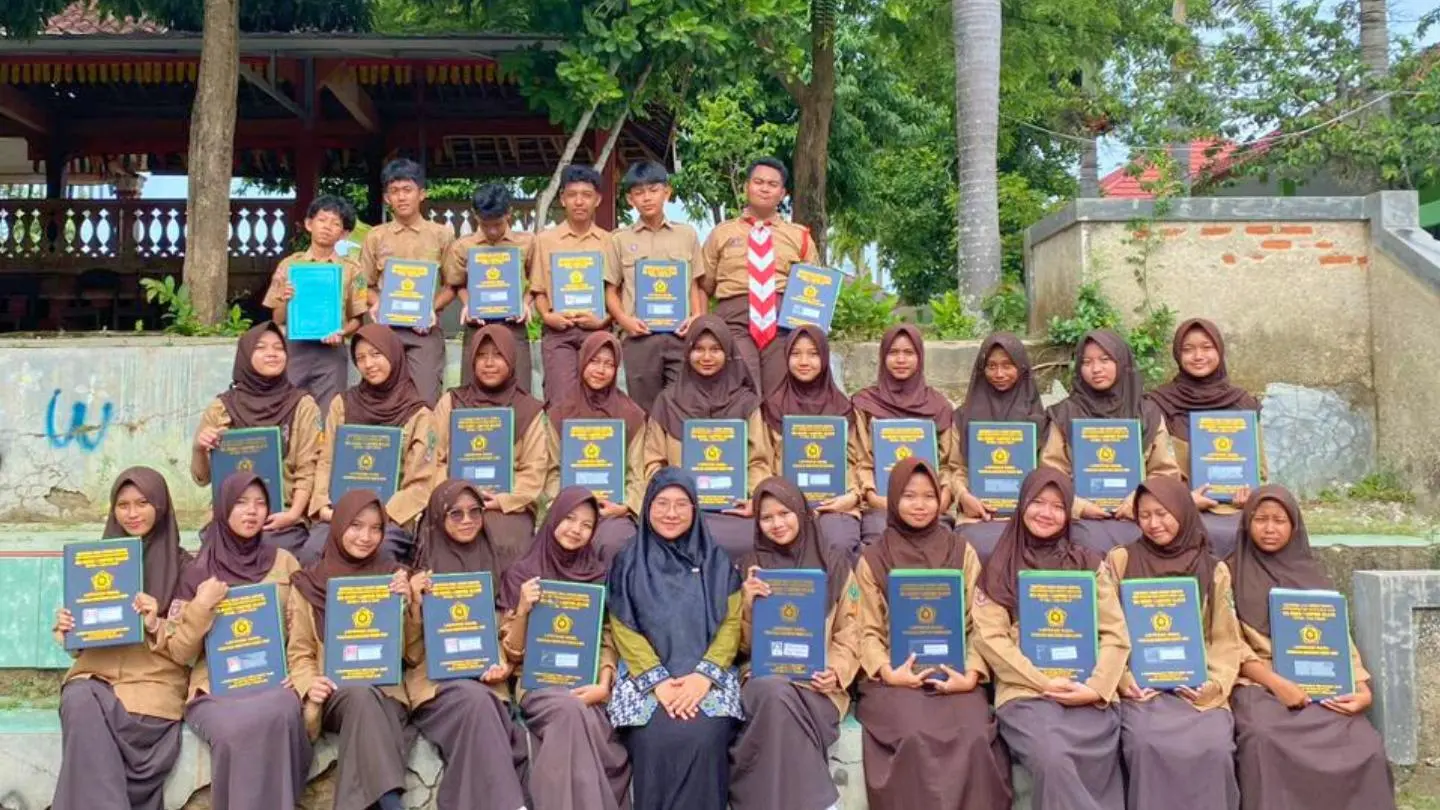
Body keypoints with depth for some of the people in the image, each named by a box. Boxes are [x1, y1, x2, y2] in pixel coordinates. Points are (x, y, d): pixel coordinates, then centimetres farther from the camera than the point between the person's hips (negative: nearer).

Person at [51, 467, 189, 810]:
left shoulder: (183, 566, 5)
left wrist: (156, 627, -18)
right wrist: (67, 632, -4)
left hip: (155, 679, -3)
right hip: (95, 673, 3)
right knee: (79, 704, -33)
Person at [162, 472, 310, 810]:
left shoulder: (284, 562, 11)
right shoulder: (198, 570, 7)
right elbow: (180, 653, 4)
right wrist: (201, 607, -11)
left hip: (273, 681, 1)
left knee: (277, 714, -35)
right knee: (236, 730, -35)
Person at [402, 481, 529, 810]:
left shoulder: (492, 565, 14)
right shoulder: (421, 569, 5)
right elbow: (411, 652, 3)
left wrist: (503, 664, -5)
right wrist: (416, 604, -15)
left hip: (483, 678, 2)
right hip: (435, 679, -2)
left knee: (481, 703, -34)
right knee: (475, 700, -35)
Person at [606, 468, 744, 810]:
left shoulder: (717, 562, 11)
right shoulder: (628, 563, 9)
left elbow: (731, 623, 3)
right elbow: (624, 630, 1)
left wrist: (703, 675, -12)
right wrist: (658, 681, -13)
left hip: (707, 676, 0)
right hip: (645, 676, 0)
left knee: (704, 738, -26)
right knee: (655, 740, -26)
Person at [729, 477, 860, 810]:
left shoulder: (835, 563, 10)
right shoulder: (749, 567, 13)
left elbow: (849, 633, 8)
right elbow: (742, 644, 10)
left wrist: (836, 671, -11)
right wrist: (747, 603, -9)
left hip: (816, 684, -1)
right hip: (763, 677, 1)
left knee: (782, 701, -35)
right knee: (775, 694, -35)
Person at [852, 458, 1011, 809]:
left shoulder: (963, 553, 13)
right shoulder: (872, 560, 10)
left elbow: (978, 624, 7)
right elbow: (868, 631, 6)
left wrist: (972, 674, -10)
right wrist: (887, 672, -13)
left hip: (953, 675, 1)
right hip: (896, 678, -1)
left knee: (974, 738, -28)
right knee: (914, 738, -31)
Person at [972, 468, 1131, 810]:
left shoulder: (1090, 564, 17)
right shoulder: (999, 568, 12)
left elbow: (1115, 635, 10)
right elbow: (991, 638, 2)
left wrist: (1096, 688, -8)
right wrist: (1045, 682, -9)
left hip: (1087, 694, 1)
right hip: (1024, 691, -1)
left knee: (1091, 762, -30)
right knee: (1052, 759, -32)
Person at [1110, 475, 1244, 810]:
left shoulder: (1214, 570, 13)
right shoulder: (1120, 560, 7)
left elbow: (1226, 640, 10)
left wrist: (1214, 683, -7)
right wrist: (1121, 677, -10)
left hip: (1197, 688, 2)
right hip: (1141, 686, -1)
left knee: (1214, 749, -27)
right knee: (1149, 747, -30)